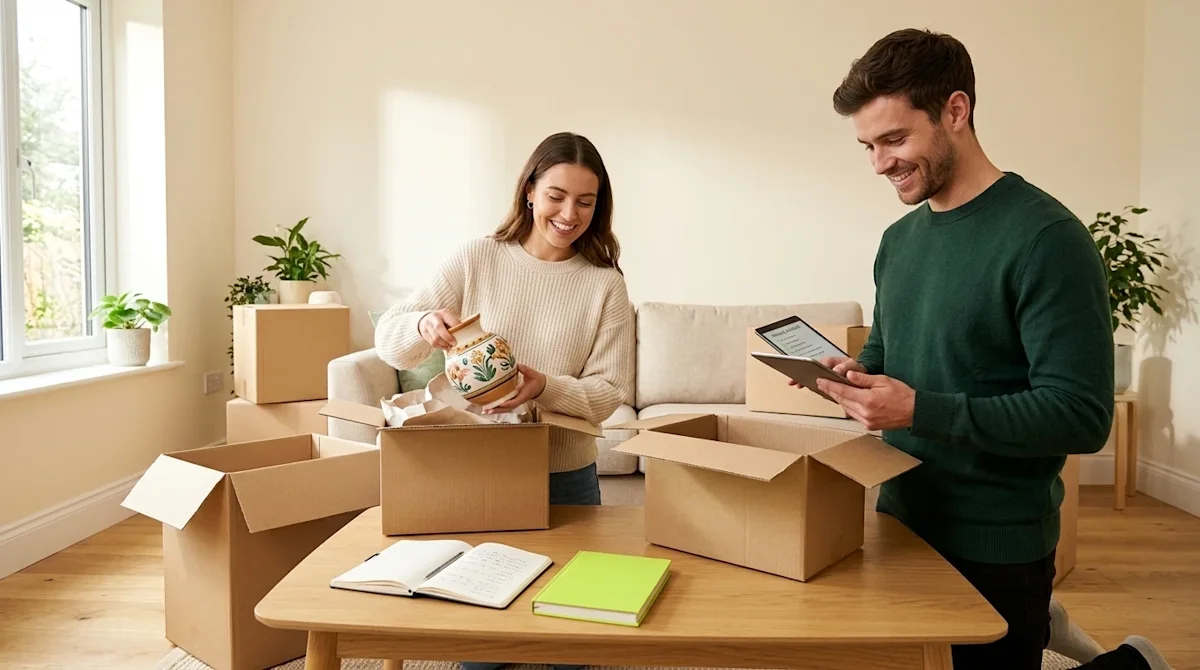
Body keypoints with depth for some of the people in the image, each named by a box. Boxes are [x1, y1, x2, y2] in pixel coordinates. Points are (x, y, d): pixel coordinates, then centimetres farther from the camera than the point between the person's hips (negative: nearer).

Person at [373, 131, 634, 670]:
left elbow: (608, 393, -8)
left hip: (565, 477, 0)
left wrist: (545, 388, -28)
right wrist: (423, 325, -28)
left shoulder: (605, 285, -5)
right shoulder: (477, 259, -5)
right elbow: (388, 339, -6)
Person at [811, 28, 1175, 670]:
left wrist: (918, 409, -29)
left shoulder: (1045, 237, -19)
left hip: (994, 546, -7)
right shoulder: (898, 239, 5)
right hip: (901, 519, 8)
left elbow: (1082, 416, -22)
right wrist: (856, 375, -6)